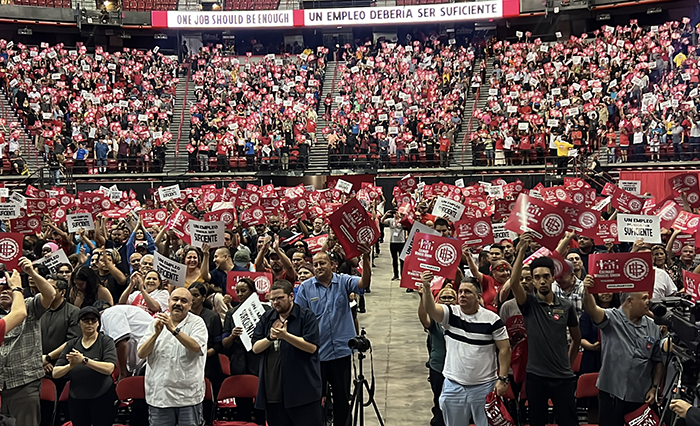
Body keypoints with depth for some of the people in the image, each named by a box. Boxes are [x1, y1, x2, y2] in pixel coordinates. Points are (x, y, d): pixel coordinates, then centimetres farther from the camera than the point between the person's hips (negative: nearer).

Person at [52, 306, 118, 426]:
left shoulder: (106, 341, -1)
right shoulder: (72, 345, 10)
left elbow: (109, 368, -18)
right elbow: (55, 373, 3)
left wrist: (84, 360, -25)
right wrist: (70, 366, -17)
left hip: (102, 399, -3)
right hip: (76, 400, 3)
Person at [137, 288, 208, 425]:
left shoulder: (197, 322, 1)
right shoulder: (157, 322, 8)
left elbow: (196, 347, -18)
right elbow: (141, 354, 0)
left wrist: (173, 329, -25)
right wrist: (156, 333, -16)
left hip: (188, 395, -2)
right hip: (159, 394, 2)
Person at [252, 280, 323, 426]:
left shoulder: (306, 316, -2)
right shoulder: (266, 318, 14)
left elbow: (312, 347, -13)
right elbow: (255, 348, 7)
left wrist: (285, 335, -18)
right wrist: (270, 337, -11)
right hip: (273, 391, 5)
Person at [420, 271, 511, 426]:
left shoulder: (492, 319, -6)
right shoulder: (450, 314, -2)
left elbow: (505, 349, -4)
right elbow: (430, 309, -22)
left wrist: (502, 379, -10)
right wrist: (426, 289, -41)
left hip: (485, 387, -2)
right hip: (453, 386, 2)